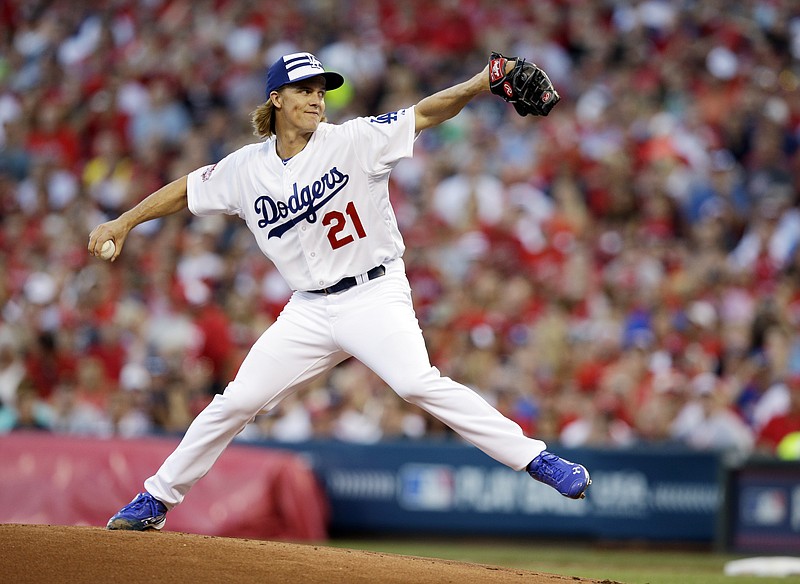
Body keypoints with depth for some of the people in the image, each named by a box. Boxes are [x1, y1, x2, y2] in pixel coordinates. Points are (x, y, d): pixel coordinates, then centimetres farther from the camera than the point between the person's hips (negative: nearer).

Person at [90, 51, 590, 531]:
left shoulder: (352, 141, -7)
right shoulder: (247, 168, 4)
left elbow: (424, 115, -18)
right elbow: (190, 189, 20)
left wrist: (477, 86, -34)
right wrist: (123, 223, 20)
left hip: (375, 296, -4)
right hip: (309, 309, 4)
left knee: (417, 383, -27)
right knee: (237, 401, 2)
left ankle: (535, 459, -26)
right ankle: (156, 499, 17)